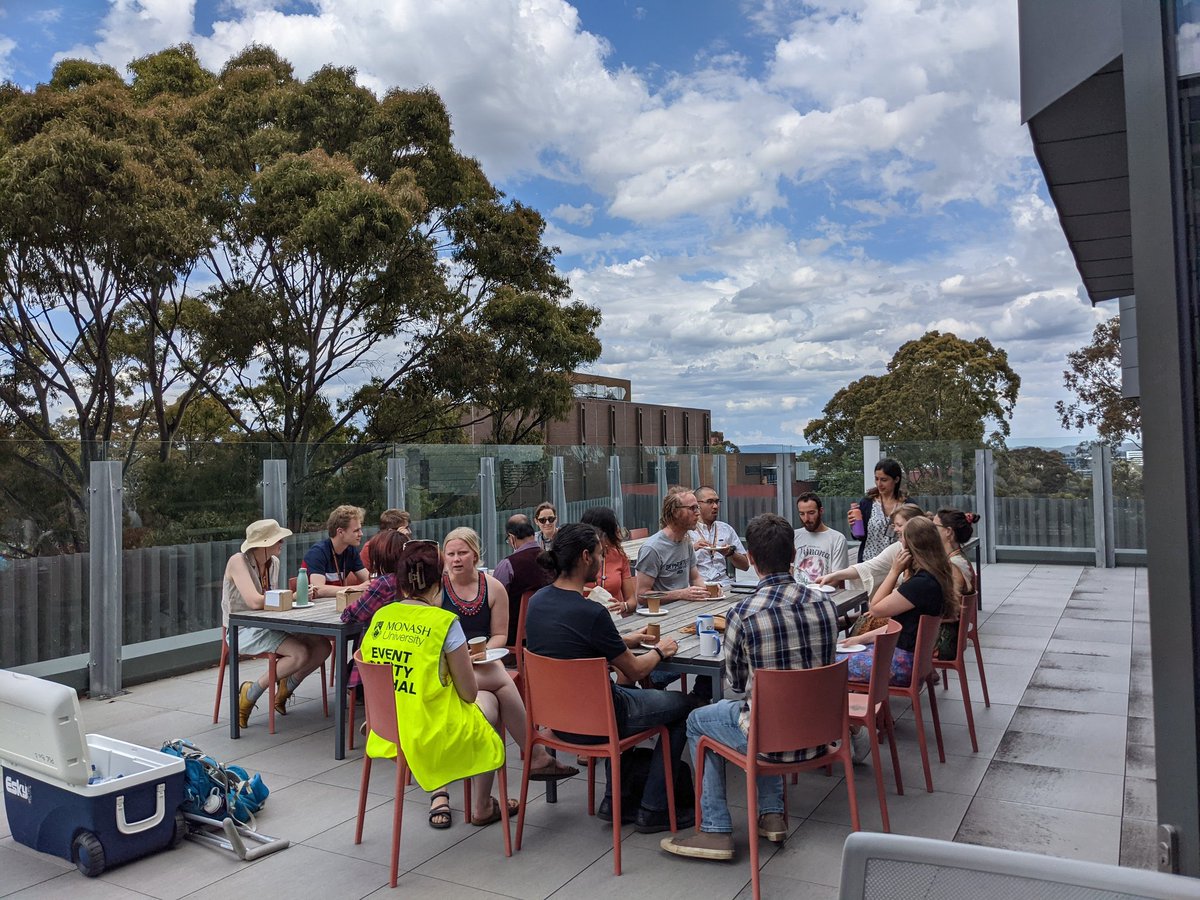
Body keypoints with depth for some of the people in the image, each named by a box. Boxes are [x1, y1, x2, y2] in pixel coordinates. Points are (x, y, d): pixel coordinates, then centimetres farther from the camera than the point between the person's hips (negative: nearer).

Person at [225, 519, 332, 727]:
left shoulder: (274, 562, 7)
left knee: (322, 646, -9)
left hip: (268, 626, 7)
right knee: (300, 653, -26)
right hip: (243, 631, -7)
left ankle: (285, 689, 13)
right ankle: (249, 694, -7)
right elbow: (255, 602, -29)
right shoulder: (238, 561, -17)